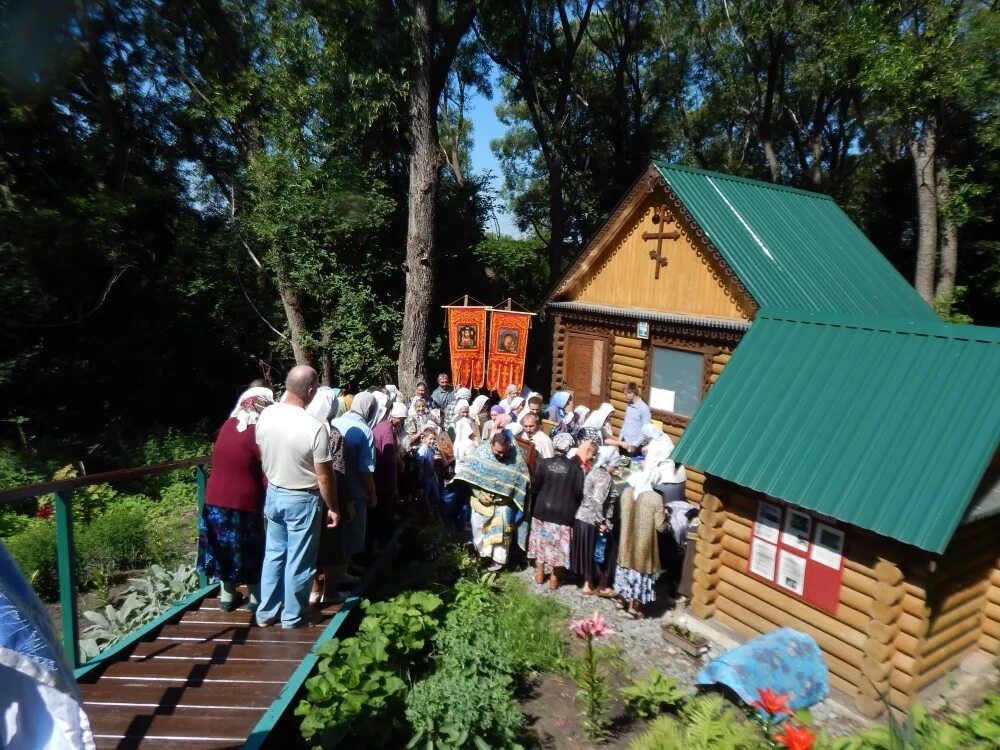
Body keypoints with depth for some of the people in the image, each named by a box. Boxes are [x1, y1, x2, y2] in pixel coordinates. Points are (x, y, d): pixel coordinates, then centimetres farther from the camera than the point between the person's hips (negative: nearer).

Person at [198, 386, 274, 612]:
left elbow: (218, 461, 10)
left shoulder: (227, 426, 0)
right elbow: (268, 474, -13)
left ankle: (227, 596, 31)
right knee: (250, 551, 11)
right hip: (244, 503, -5)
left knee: (225, 547, 19)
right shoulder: (258, 433, -17)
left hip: (215, 499, 5)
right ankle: (256, 599, 22)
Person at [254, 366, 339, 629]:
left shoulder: (266, 414, -8)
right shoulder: (314, 428, -26)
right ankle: (293, 616, 26)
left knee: (273, 554, 20)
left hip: (273, 494, 6)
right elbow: (324, 478, -19)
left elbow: (261, 456, 7)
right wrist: (333, 508, -5)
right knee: (298, 561, 10)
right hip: (302, 500, -6)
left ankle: (266, 612, 33)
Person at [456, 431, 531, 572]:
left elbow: (522, 482, -10)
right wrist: (479, 494, -16)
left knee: (500, 528, -1)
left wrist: (507, 496, -16)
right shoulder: (481, 452, -17)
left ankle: (498, 557, 18)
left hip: (503, 502, -2)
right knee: (480, 526, 14)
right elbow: (469, 474, -10)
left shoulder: (517, 457, -19)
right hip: (482, 499, 2)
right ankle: (482, 552, 37)